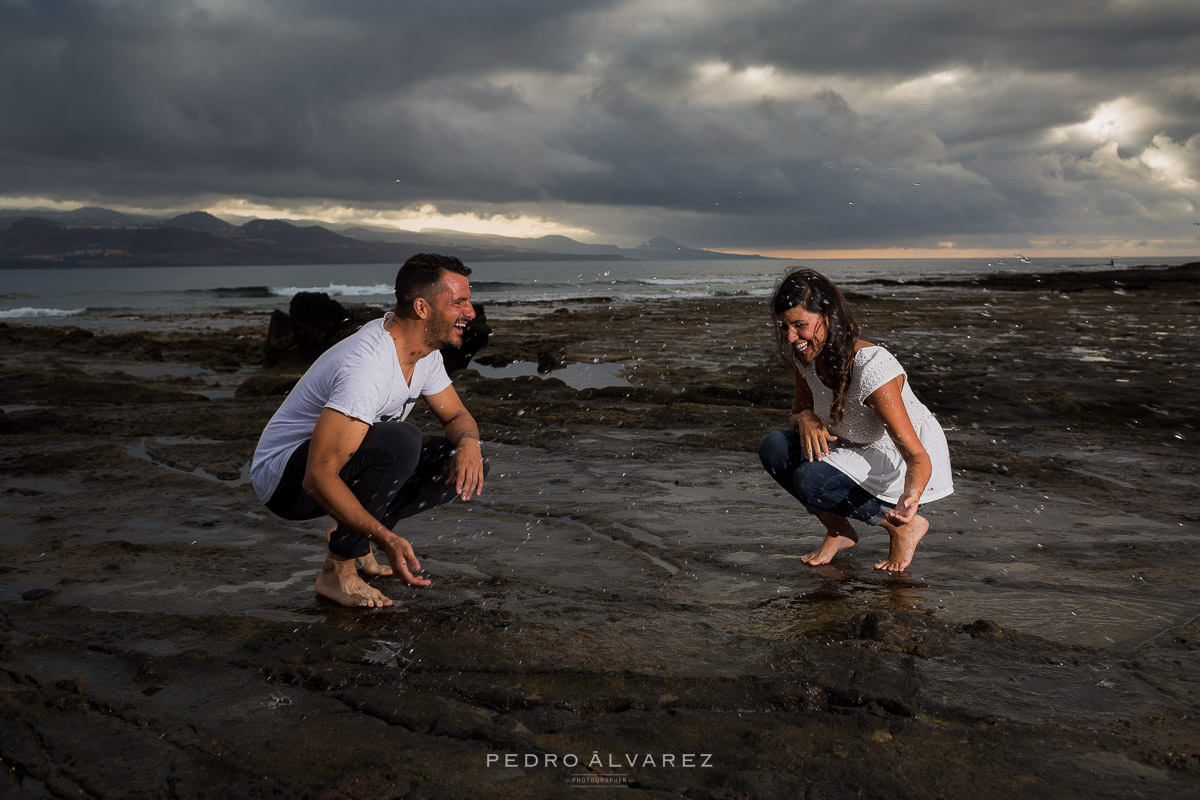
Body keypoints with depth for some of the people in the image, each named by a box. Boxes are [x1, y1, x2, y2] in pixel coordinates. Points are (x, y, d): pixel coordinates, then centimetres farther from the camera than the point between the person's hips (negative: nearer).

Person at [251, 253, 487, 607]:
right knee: (400, 440, -35)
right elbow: (318, 478, -36)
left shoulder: (425, 352, -3)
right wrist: (387, 539, -41)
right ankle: (337, 570, -19)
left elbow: (457, 415, 10)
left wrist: (468, 442, -15)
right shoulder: (367, 366, -32)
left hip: (347, 464, 9)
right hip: (285, 478, -9)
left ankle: (350, 530, 6)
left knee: (464, 463, -4)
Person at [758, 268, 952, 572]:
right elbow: (797, 416, 7)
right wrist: (804, 418, -19)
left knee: (811, 480, -30)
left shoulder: (872, 367, -30)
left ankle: (904, 526, -7)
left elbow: (918, 457, -28)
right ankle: (838, 531, 4)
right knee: (774, 447, -13)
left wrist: (911, 496, -50)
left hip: (910, 470, -7)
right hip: (861, 455, 7)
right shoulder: (806, 358, -9)